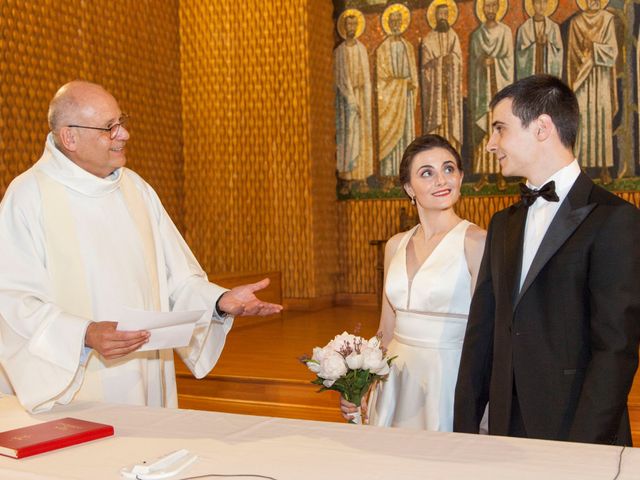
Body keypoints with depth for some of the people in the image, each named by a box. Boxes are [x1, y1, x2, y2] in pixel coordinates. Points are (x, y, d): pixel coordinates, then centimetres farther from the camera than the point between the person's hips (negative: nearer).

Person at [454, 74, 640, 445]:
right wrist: (465, 428, 3)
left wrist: (581, 450, -19)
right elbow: (482, 332, 8)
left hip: (583, 441, -6)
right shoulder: (503, 225, 11)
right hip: (506, 431, 6)